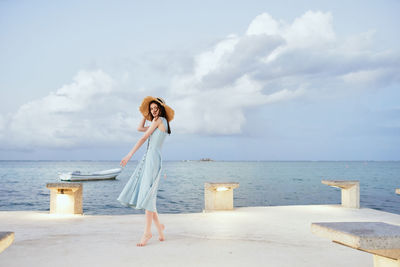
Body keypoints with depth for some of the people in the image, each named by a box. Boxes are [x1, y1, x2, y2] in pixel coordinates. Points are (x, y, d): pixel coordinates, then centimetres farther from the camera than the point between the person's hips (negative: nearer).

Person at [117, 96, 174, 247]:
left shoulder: (159, 120, -1)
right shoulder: (162, 123, 24)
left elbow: (144, 138, -5)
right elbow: (140, 128, 33)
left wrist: (129, 155, -6)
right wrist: (145, 115, 26)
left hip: (153, 158, -9)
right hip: (148, 159, 9)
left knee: (147, 194, -11)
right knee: (143, 193, 6)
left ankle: (147, 232, -8)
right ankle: (159, 226, 13)